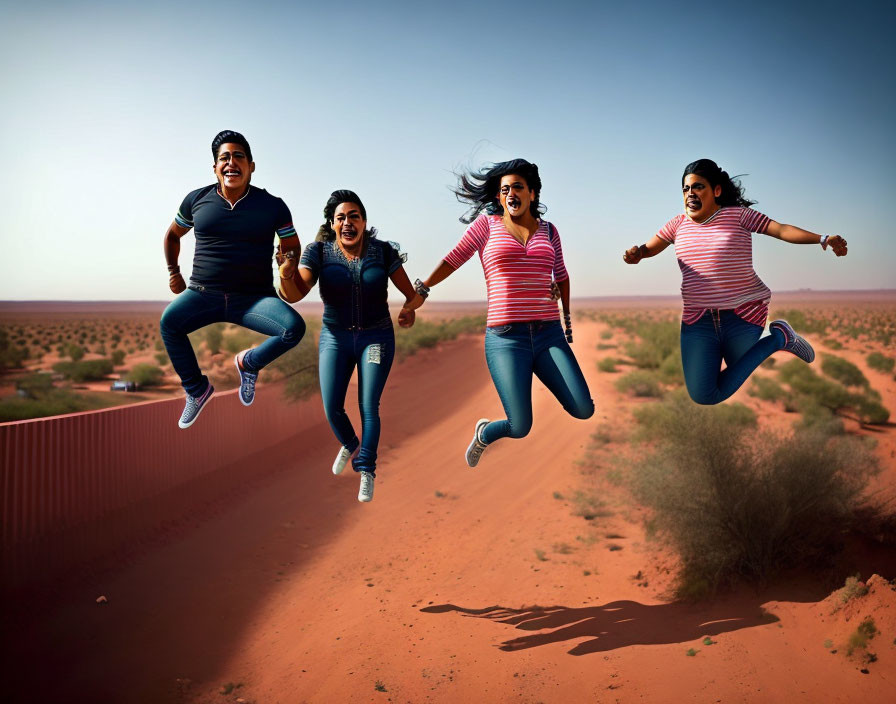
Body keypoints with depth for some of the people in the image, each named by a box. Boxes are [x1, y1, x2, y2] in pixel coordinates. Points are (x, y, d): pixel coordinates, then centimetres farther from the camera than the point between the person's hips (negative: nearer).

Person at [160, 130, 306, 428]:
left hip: (254, 298, -1)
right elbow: (172, 235, 23)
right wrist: (173, 273, 16)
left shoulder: (273, 206, 0)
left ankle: (249, 362, 4)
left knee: (294, 327, -28)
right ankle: (196, 389, -4)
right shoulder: (196, 200, 5)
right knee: (169, 322, -28)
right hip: (203, 293, 1)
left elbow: (292, 247, 13)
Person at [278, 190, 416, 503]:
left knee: (369, 406, -7)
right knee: (332, 408, 1)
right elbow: (296, 294, -19)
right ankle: (349, 445, 33)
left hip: (376, 337, -1)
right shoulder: (319, 251, -7)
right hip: (335, 337, 1)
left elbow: (410, 291, -2)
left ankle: (366, 470, 7)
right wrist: (286, 276, -42)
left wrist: (410, 309, -24)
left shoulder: (383, 251, -6)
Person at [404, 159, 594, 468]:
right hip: (505, 340, -3)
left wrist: (567, 318, 25)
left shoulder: (548, 230, 14)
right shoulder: (487, 223, 5)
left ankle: (552, 378, 23)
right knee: (520, 428, -10)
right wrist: (421, 291, 8)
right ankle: (484, 434, 27)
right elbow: (453, 259, 8)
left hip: (549, 334, 3)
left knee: (583, 410, -11)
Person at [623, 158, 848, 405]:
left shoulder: (737, 215, -3)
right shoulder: (679, 223, 7)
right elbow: (650, 248, 8)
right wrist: (636, 253, -16)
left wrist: (823, 240, -24)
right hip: (698, 320, 3)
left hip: (743, 315, -3)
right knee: (702, 396, -5)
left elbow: (781, 230, -11)